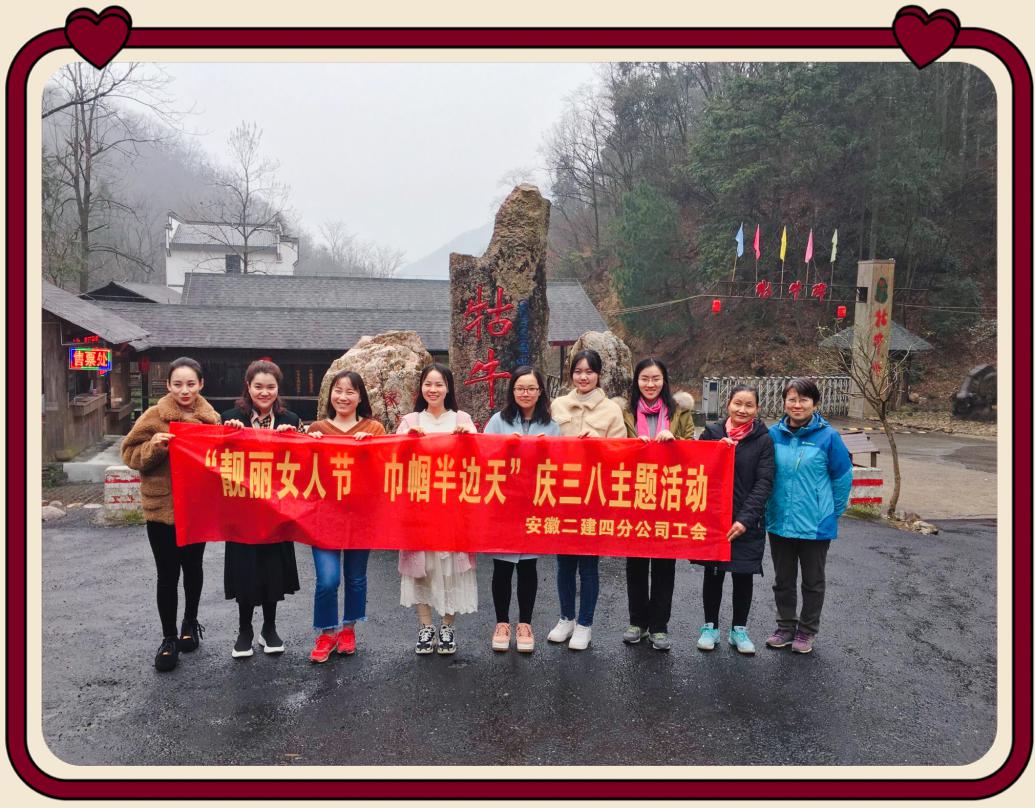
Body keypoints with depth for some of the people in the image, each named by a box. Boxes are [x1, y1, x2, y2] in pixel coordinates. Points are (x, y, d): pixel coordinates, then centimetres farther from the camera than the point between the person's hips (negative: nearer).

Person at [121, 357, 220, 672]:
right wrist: (153, 447, -24)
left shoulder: (210, 417, 2)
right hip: (162, 506, -2)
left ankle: (190, 621, 38)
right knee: (167, 574, 4)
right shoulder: (154, 416, -7)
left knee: (193, 567, 16)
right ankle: (169, 638, 19)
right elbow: (130, 453, -5)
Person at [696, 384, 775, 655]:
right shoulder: (712, 432, 2)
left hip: (747, 522, -1)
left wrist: (746, 519, -16)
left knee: (743, 575, 8)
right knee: (713, 573, 10)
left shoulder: (763, 439, -2)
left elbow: (764, 483, -7)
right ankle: (710, 627, 25)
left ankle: (739, 630, 24)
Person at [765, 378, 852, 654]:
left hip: (816, 524, -3)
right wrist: (769, 507, 7)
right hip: (779, 521, 3)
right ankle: (785, 627, 32)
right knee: (783, 579, 16)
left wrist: (832, 511, 1)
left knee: (813, 581, 13)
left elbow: (843, 476, -2)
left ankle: (806, 631, 29)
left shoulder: (828, 436, -11)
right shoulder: (773, 434, -4)